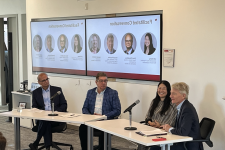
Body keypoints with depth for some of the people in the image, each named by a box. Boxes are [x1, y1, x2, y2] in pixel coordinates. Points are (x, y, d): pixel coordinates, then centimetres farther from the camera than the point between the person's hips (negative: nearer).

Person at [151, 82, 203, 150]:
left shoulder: (188, 109, -19)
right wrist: (168, 127, 0)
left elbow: (184, 132, -27)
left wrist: (170, 129, -9)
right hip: (183, 142, 8)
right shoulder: (181, 107, 10)